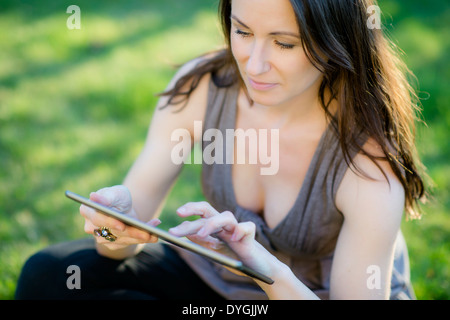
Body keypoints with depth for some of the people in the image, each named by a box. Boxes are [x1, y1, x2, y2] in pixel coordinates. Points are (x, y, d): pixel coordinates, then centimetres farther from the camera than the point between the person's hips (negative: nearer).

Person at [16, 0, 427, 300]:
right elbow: (136, 204, -13)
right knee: (47, 275, -11)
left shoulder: (371, 162, -30)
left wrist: (271, 272, -48)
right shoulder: (198, 87, -18)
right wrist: (116, 223, -38)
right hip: (213, 274, 4)